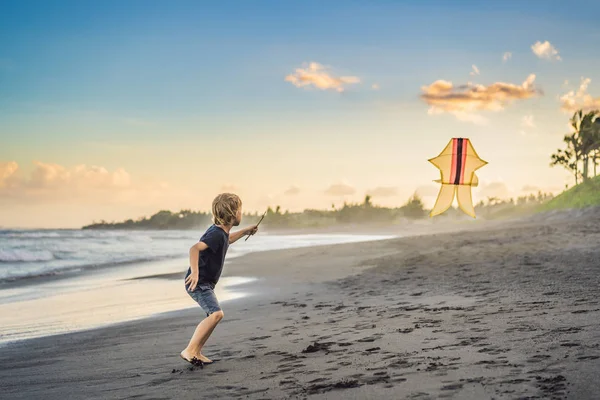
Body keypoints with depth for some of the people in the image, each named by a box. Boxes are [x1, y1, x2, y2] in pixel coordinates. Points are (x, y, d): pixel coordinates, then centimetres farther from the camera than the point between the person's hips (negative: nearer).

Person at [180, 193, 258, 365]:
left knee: (213, 315, 21)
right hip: (197, 282, -11)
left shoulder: (221, 231, 9)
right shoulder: (216, 234, -22)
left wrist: (245, 231, 33)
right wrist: (195, 272, -46)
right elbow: (194, 248, -37)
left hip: (205, 283, 11)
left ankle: (197, 353, 30)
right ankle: (189, 351, -22)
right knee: (216, 314, -25)